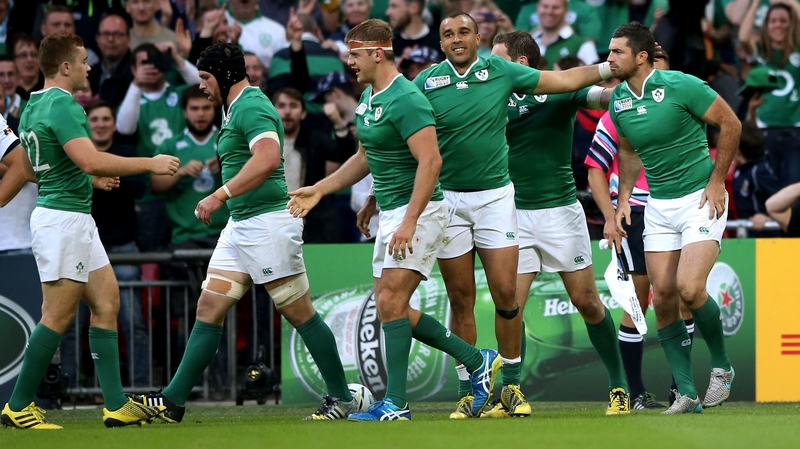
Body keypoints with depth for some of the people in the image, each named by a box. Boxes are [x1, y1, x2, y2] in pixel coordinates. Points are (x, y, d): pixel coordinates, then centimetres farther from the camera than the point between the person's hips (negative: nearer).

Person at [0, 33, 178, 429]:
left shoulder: (33, 106, 14)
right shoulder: (62, 106, -17)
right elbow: (91, 160, -28)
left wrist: (91, 178, 30)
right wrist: (150, 164, -20)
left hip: (75, 221, 10)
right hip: (64, 218, -10)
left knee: (106, 302, 8)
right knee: (58, 316, -6)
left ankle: (116, 405, 6)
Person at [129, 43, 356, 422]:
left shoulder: (251, 107, -15)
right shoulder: (234, 109, 17)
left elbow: (268, 159, -31)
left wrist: (220, 195, -30)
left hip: (268, 224, -10)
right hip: (240, 225, 10)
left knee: (299, 313, -3)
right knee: (208, 309, 5)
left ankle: (341, 398, 6)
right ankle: (174, 400, 3)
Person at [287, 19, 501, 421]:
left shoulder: (405, 99, -18)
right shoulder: (368, 98, 13)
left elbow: (430, 161, -25)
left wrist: (409, 221, -29)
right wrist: (319, 190, 23)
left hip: (418, 211, -10)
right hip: (389, 214, 10)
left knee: (391, 301, -16)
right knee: (389, 309, 9)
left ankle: (395, 404, -13)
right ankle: (478, 362, 19)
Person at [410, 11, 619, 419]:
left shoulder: (501, 72, -1)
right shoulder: (426, 82, -3)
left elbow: (565, 80, 8)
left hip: (495, 196, 0)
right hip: (447, 198, 0)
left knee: (505, 293, -5)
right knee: (461, 301, 2)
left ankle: (511, 382, 11)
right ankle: (467, 391, 10)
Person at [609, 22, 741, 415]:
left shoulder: (680, 87, -16)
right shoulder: (618, 101, 3)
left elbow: (730, 124, -8)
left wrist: (716, 181, -10)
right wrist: (623, 198, 10)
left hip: (700, 200, -6)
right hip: (658, 206, 6)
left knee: (689, 288, -20)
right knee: (663, 298, -1)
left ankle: (722, 365, 5)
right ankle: (687, 393, 4)